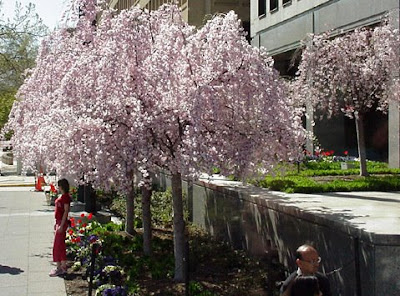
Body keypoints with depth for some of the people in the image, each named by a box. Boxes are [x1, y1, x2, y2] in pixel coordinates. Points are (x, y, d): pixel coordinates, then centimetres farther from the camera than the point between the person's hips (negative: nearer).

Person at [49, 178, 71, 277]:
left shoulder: (66, 197, -16)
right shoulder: (61, 196, 13)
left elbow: (66, 211, -20)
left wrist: (61, 225, -22)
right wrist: (56, 223, 19)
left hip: (62, 223, -10)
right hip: (59, 222, 10)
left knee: (57, 246, -7)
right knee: (61, 245, 14)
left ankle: (59, 268, -2)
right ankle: (63, 267, 20)